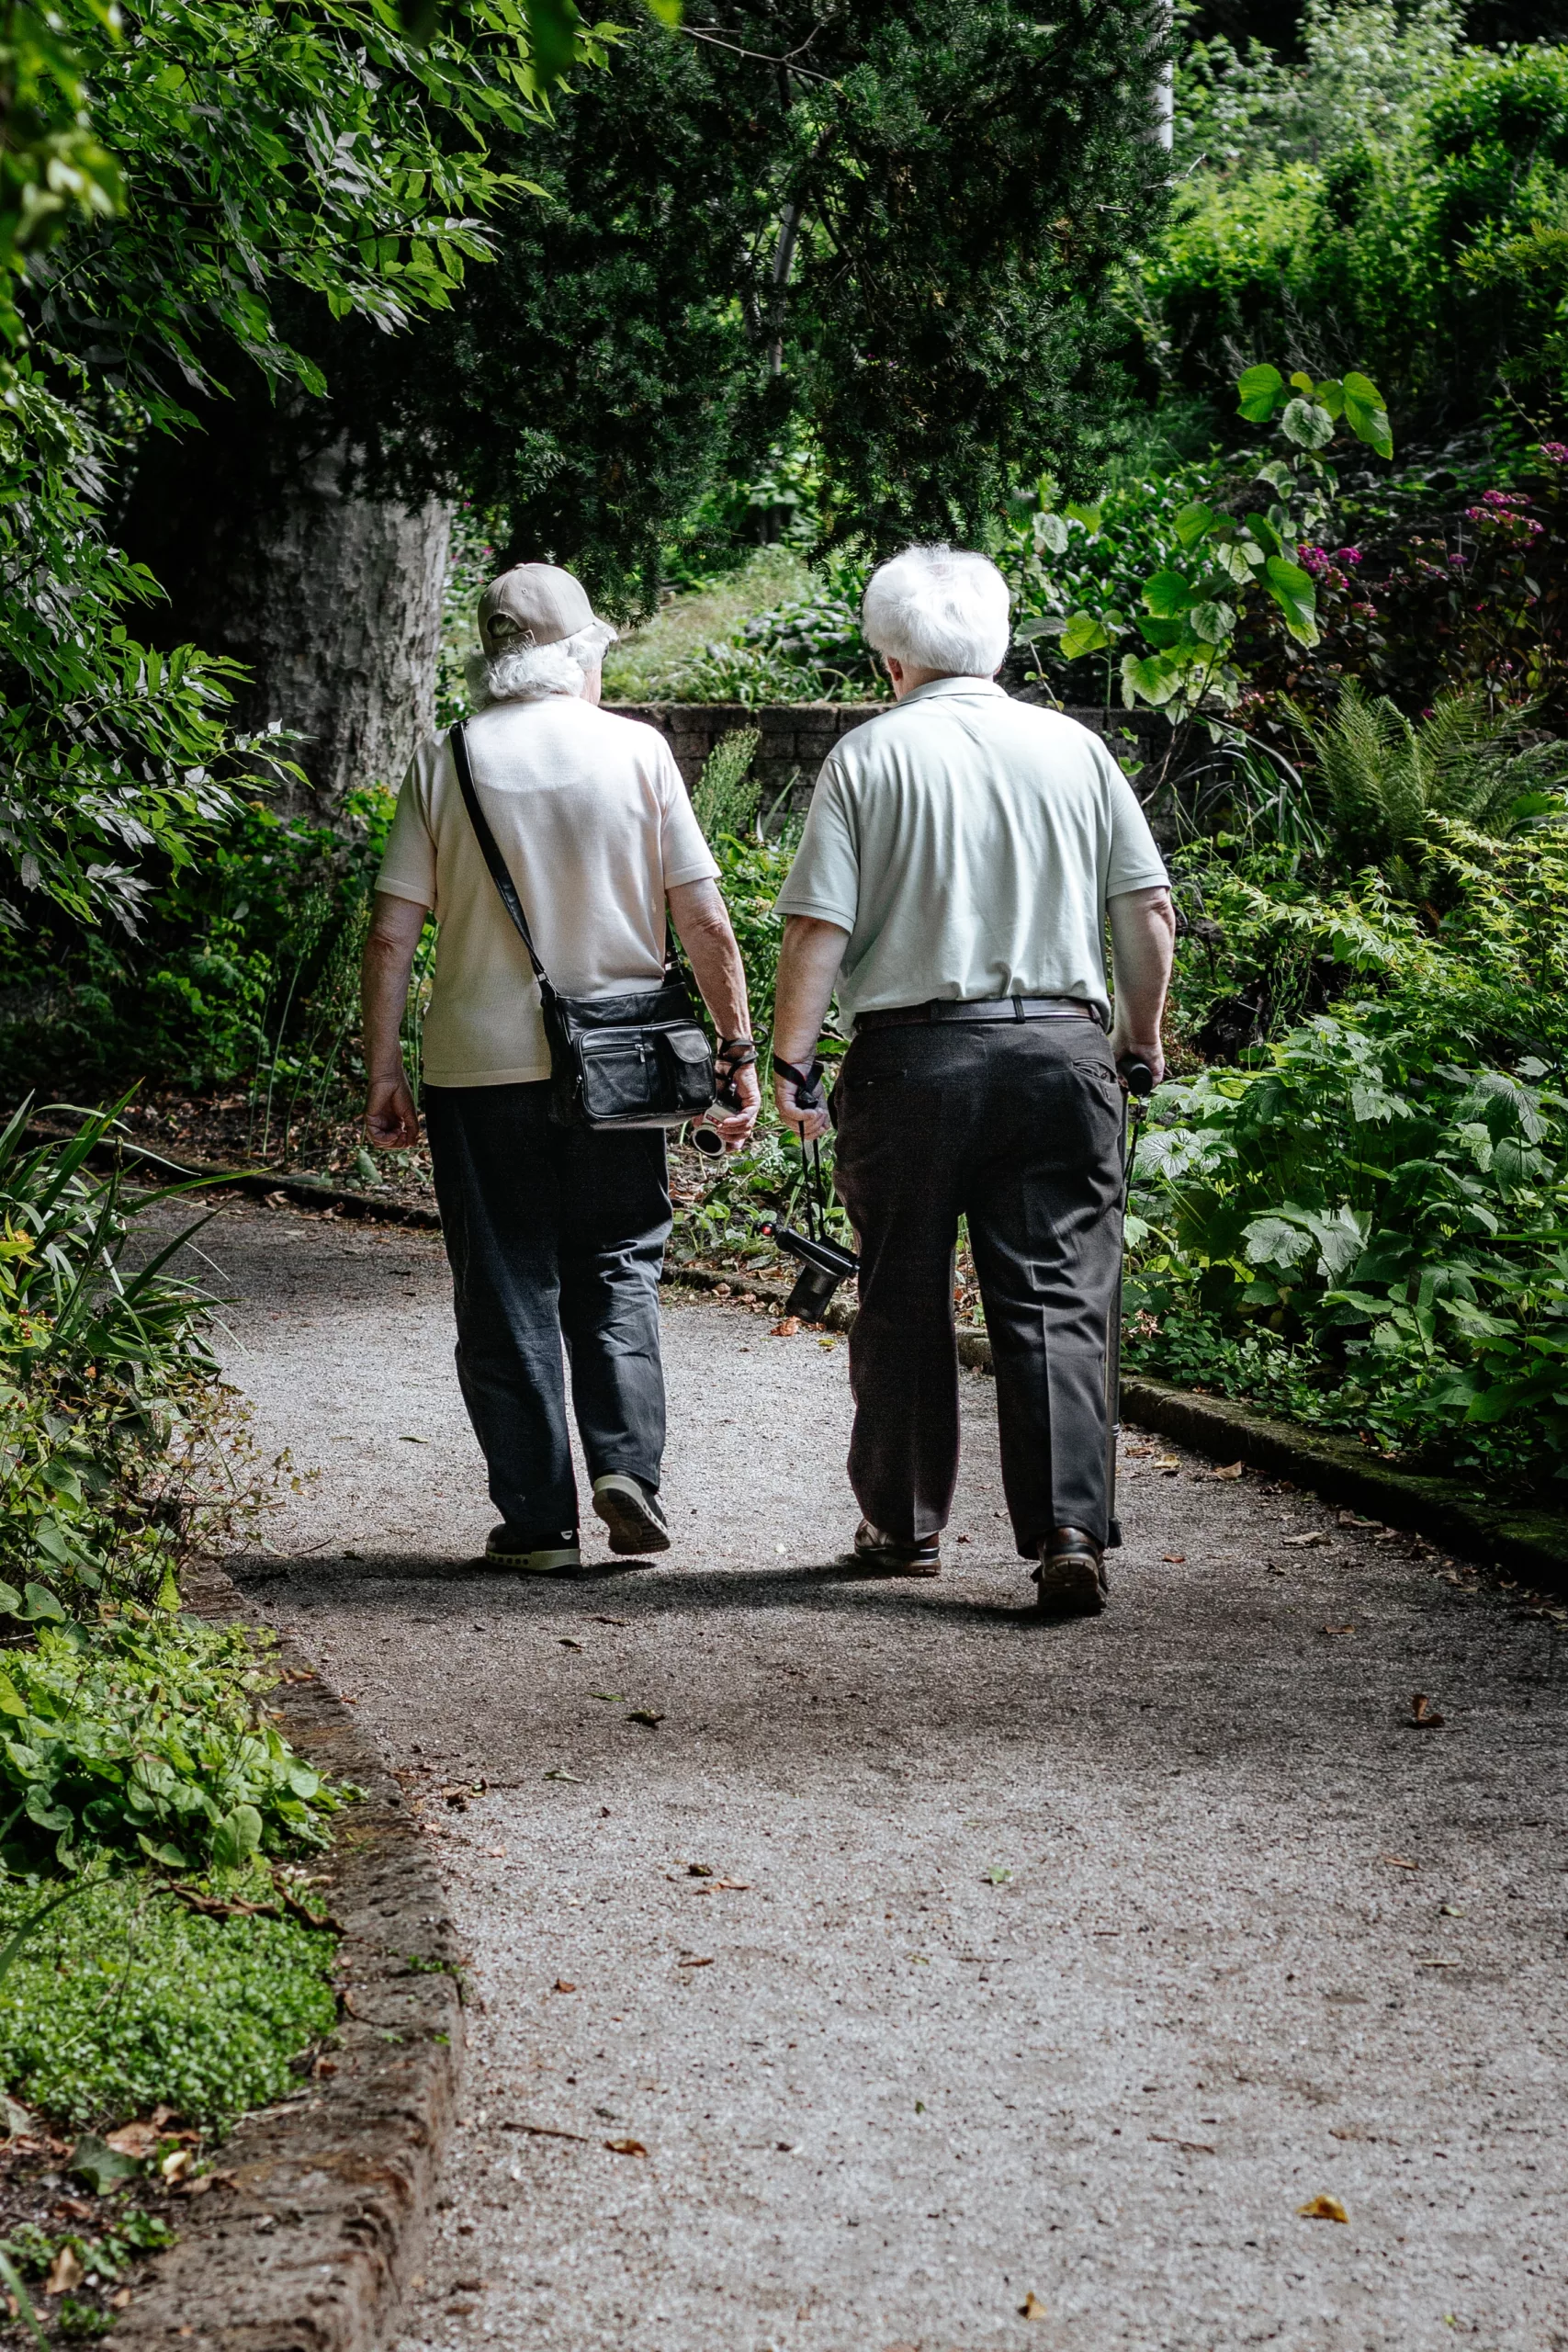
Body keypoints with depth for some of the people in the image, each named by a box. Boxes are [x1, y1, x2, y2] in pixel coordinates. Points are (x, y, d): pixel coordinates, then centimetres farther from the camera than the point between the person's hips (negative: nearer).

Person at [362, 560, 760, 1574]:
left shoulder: (446, 762, -1)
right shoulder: (636, 750, -2)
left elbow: (392, 936, -3)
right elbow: (705, 923, -3)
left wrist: (383, 1071, 5)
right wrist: (739, 1048, 6)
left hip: (480, 1063, 0)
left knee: (507, 1290, 7)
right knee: (616, 1271, 14)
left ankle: (537, 1518, 8)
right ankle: (627, 1463, -3)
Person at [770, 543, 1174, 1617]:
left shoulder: (869, 756, 0)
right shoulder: (1076, 749, 7)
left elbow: (819, 926, -6)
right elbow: (1150, 912, 7)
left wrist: (793, 1059, 0)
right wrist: (1141, 1034, 19)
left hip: (914, 1054, -1)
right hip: (1061, 1046, 1)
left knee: (904, 1300, 12)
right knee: (1057, 1299, 0)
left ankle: (906, 1524, 22)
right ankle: (1070, 1532, -12)